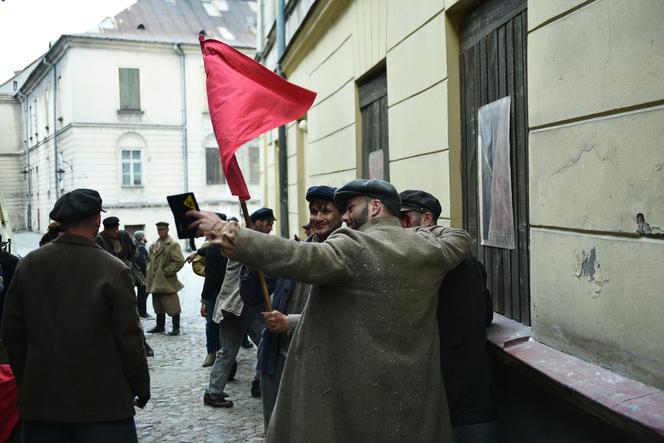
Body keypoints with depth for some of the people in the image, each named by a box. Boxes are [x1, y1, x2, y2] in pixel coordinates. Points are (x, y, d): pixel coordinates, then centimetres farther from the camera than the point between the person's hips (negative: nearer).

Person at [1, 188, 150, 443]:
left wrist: (25, 379, 18)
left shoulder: (29, 264, -2)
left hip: (41, 398, 4)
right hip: (103, 402, -4)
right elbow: (129, 337, -11)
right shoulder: (113, 270, -14)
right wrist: (141, 386, 1)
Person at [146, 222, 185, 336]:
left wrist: (167, 272, -15)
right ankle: (160, 326, 26)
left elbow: (179, 261, -16)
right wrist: (150, 270, 12)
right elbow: (149, 259, 28)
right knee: (158, 305, 15)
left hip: (167, 282, -7)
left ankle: (176, 327, 3)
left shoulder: (173, 244, -9)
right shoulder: (153, 245, 15)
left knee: (172, 305, -5)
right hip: (155, 281, 8)